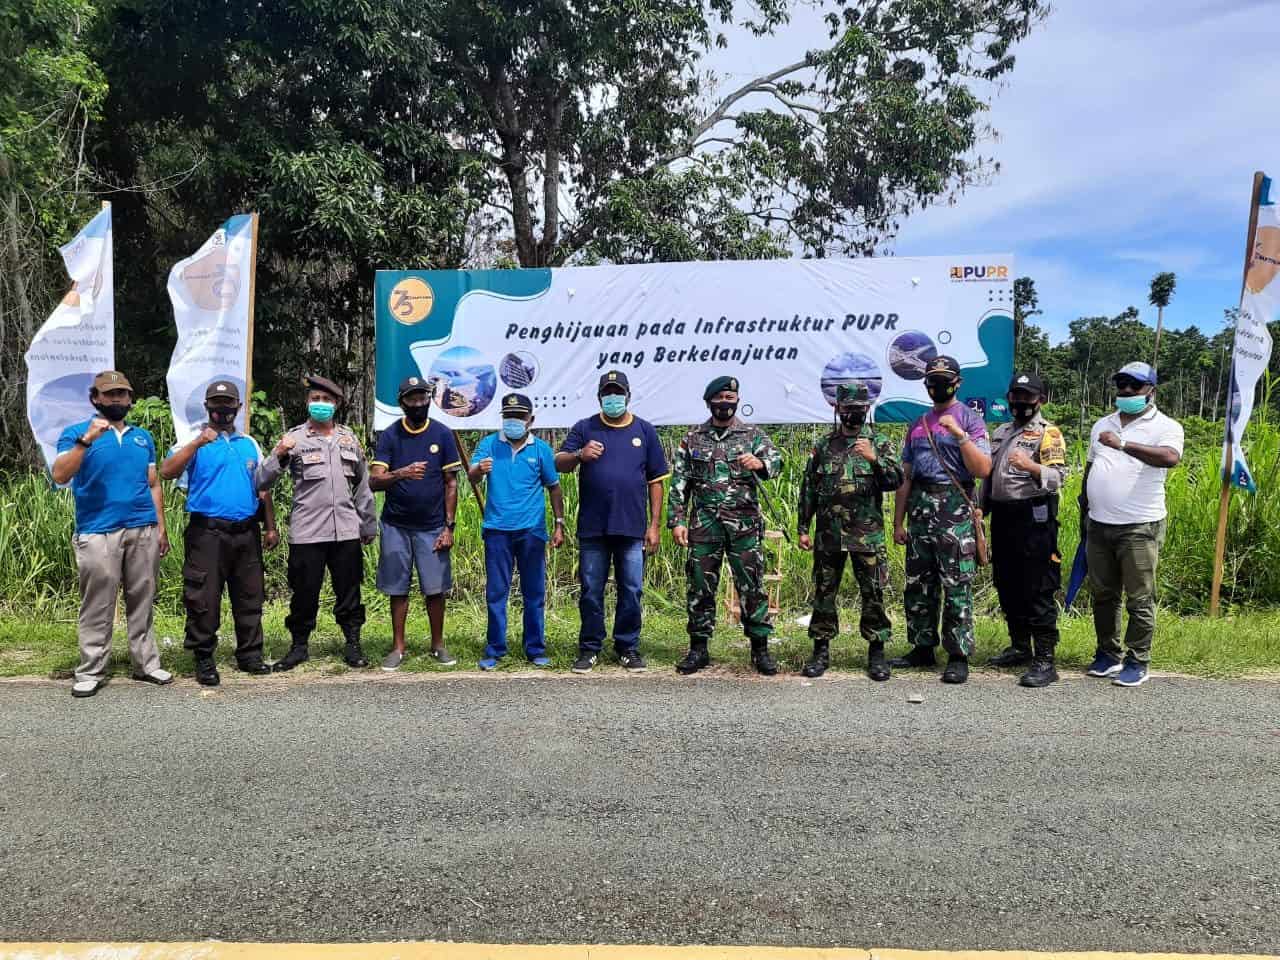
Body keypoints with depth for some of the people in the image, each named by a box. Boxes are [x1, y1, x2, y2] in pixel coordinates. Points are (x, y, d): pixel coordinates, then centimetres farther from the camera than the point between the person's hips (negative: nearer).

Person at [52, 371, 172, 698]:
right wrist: (86, 440, -22)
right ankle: (91, 671, 7)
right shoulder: (77, 433, 3)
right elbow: (60, 476, -11)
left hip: (144, 531, 4)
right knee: (97, 606, -1)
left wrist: (161, 528, 12)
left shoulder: (143, 437, 16)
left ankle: (146, 664, 14)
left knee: (142, 602, 8)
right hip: (98, 533, -4)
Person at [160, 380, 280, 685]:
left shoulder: (250, 444, 15)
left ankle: (250, 654, 19)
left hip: (247, 532, 4)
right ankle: (203, 660, 9)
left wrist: (271, 527, 14)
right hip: (207, 532, -4)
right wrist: (197, 443, -24)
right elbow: (166, 472, -14)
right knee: (204, 599, -1)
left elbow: (262, 488, 18)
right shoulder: (195, 441, 2)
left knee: (250, 597, 9)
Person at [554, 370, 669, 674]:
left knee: (631, 591, 5)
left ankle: (628, 647, 19)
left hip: (632, 528, 0)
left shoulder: (645, 431, 9)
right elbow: (559, 463, -1)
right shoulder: (584, 429, 7)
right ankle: (589, 648, 17)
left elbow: (656, 481, 8)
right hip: (592, 528, 0)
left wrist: (654, 524, 3)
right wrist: (580, 455, -24)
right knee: (590, 591, 6)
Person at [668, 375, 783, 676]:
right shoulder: (692, 438, 9)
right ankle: (698, 649, 18)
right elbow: (679, 483, 8)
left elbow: (776, 461, -13)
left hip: (744, 525, -1)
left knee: (752, 587, 1)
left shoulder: (754, 435, 5)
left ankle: (760, 648, 11)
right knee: (700, 588, 6)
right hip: (703, 525, 2)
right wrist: (677, 520, -2)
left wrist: (760, 463, -36)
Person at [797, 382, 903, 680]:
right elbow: (808, 490, 11)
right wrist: (803, 528, 8)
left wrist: (874, 458, -22)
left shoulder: (879, 442, 4)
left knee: (873, 594, 2)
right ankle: (821, 650, 17)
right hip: (828, 533, 2)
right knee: (823, 593, 6)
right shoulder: (823, 446, 9)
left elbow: (896, 481, -7)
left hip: (867, 534, -2)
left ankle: (876, 652, 13)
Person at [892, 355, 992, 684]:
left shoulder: (969, 419, 2)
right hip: (920, 509, 6)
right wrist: (898, 522, 14)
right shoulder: (917, 426, 17)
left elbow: (983, 469, -9)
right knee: (918, 586, 9)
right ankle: (922, 648, 19)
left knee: (956, 587, -5)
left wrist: (959, 434, -18)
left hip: (954, 509, -5)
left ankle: (958, 657, 0)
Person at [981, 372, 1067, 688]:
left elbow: (1058, 476, -15)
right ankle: (1020, 648, 26)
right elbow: (988, 474, 22)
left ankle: (1045, 661, -3)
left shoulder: (1048, 433, -4)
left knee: (1038, 590, -6)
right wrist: (980, 509, 15)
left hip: (1034, 517, -7)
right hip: (1002, 517, 7)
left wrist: (1031, 466, -33)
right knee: (1008, 587, 13)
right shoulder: (1000, 433, 18)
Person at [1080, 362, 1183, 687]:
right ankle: (1107, 654, 25)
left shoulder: (1165, 426, -6)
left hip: (1140, 528, -6)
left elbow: (1170, 457, -27)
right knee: (1102, 595, 13)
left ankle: (1137, 662, 12)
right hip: (1099, 525, 6)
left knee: (1140, 600, 1)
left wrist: (1123, 444, -35)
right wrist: (1085, 507, 19)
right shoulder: (1102, 425, 14)